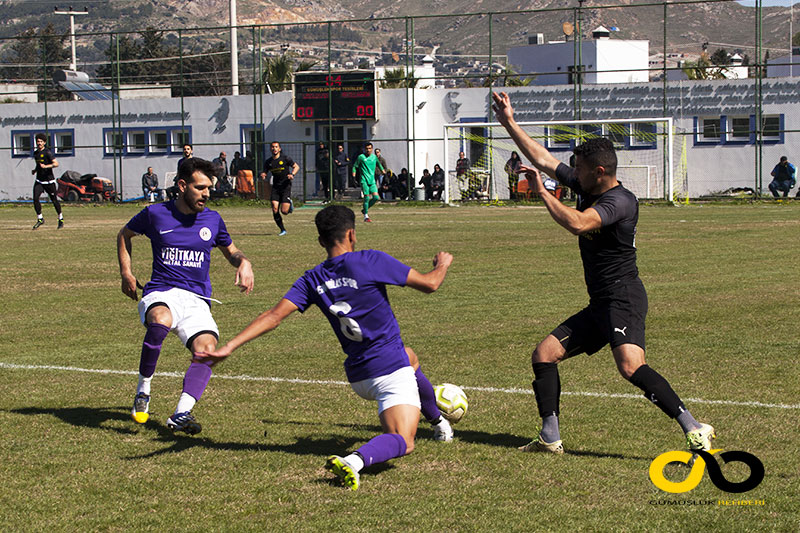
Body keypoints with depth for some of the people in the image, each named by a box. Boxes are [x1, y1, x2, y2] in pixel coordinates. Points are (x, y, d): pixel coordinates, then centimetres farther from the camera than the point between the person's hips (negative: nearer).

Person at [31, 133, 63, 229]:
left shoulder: (47, 152, -11)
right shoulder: (35, 153, 10)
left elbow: (56, 163, -21)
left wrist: (46, 166, -32)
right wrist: (35, 170, 10)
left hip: (49, 180, -5)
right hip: (39, 180, 5)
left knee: (54, 200, 4)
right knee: (35, 198, -11)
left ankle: (61, 219, 22)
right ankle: (40, 219, -1)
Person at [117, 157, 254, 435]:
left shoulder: (213, 220, 9)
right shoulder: (155, 214, 3)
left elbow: (230, 250, 27)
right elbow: (125, 234, 22)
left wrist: (243, 262, 4)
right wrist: (126, 272, 11)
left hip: (197, 301, 2)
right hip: (160, 294, -2)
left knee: (207, 348, -28)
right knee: (161, 320, -39)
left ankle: (181, 414, -34)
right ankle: (143, 391, -21)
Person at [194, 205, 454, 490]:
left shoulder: (312, 280, 0)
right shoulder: (371, 261, -13)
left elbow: (274, 316, -9)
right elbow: (429, 284, -6)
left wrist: (229, 346, -9)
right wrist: (443, 264, 17)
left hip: (358, 376, 7)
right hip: (391, 371, -7)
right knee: (402, 442, -12)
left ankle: (439, 422, 53)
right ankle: (355, 460, -41)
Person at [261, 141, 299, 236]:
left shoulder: (285, 158, -3)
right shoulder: (268, 162, 7)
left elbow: (296, 166, 4)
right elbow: (264, 173, 14)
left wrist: (292, 174, -15)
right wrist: (263, 176, -11)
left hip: (286, 186, -3)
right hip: (275, 187, 3)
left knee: (284, 211, -11)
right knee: (275, 210, -10)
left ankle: (289, 204, 26)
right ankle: (283, 230, 4)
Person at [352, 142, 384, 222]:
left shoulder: (374, 157, 13)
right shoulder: (361, 157, -1)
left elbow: (378, 163, 33)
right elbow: (355, 166, 3)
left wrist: (382, 169, 25)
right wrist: (354, 172, -13)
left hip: (372, 180, 5)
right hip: (364, 180, -5)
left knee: (376, 197, -6)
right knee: (367, 197, -12)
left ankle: (365, 210, 15)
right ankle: (366, 216, -4)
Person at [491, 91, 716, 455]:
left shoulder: (619, 200, -14)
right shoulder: (586, 187, 13)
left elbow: (576, 223, -31)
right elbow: (543, 159, 20)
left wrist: (541, 191, -18)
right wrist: (509, 123, 20)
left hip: (623, 298, -10)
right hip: (599, 304, 10)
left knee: (630, 366, -30)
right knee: (543, 354, 8)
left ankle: (695, 431, -28)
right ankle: (550, 438, 11)